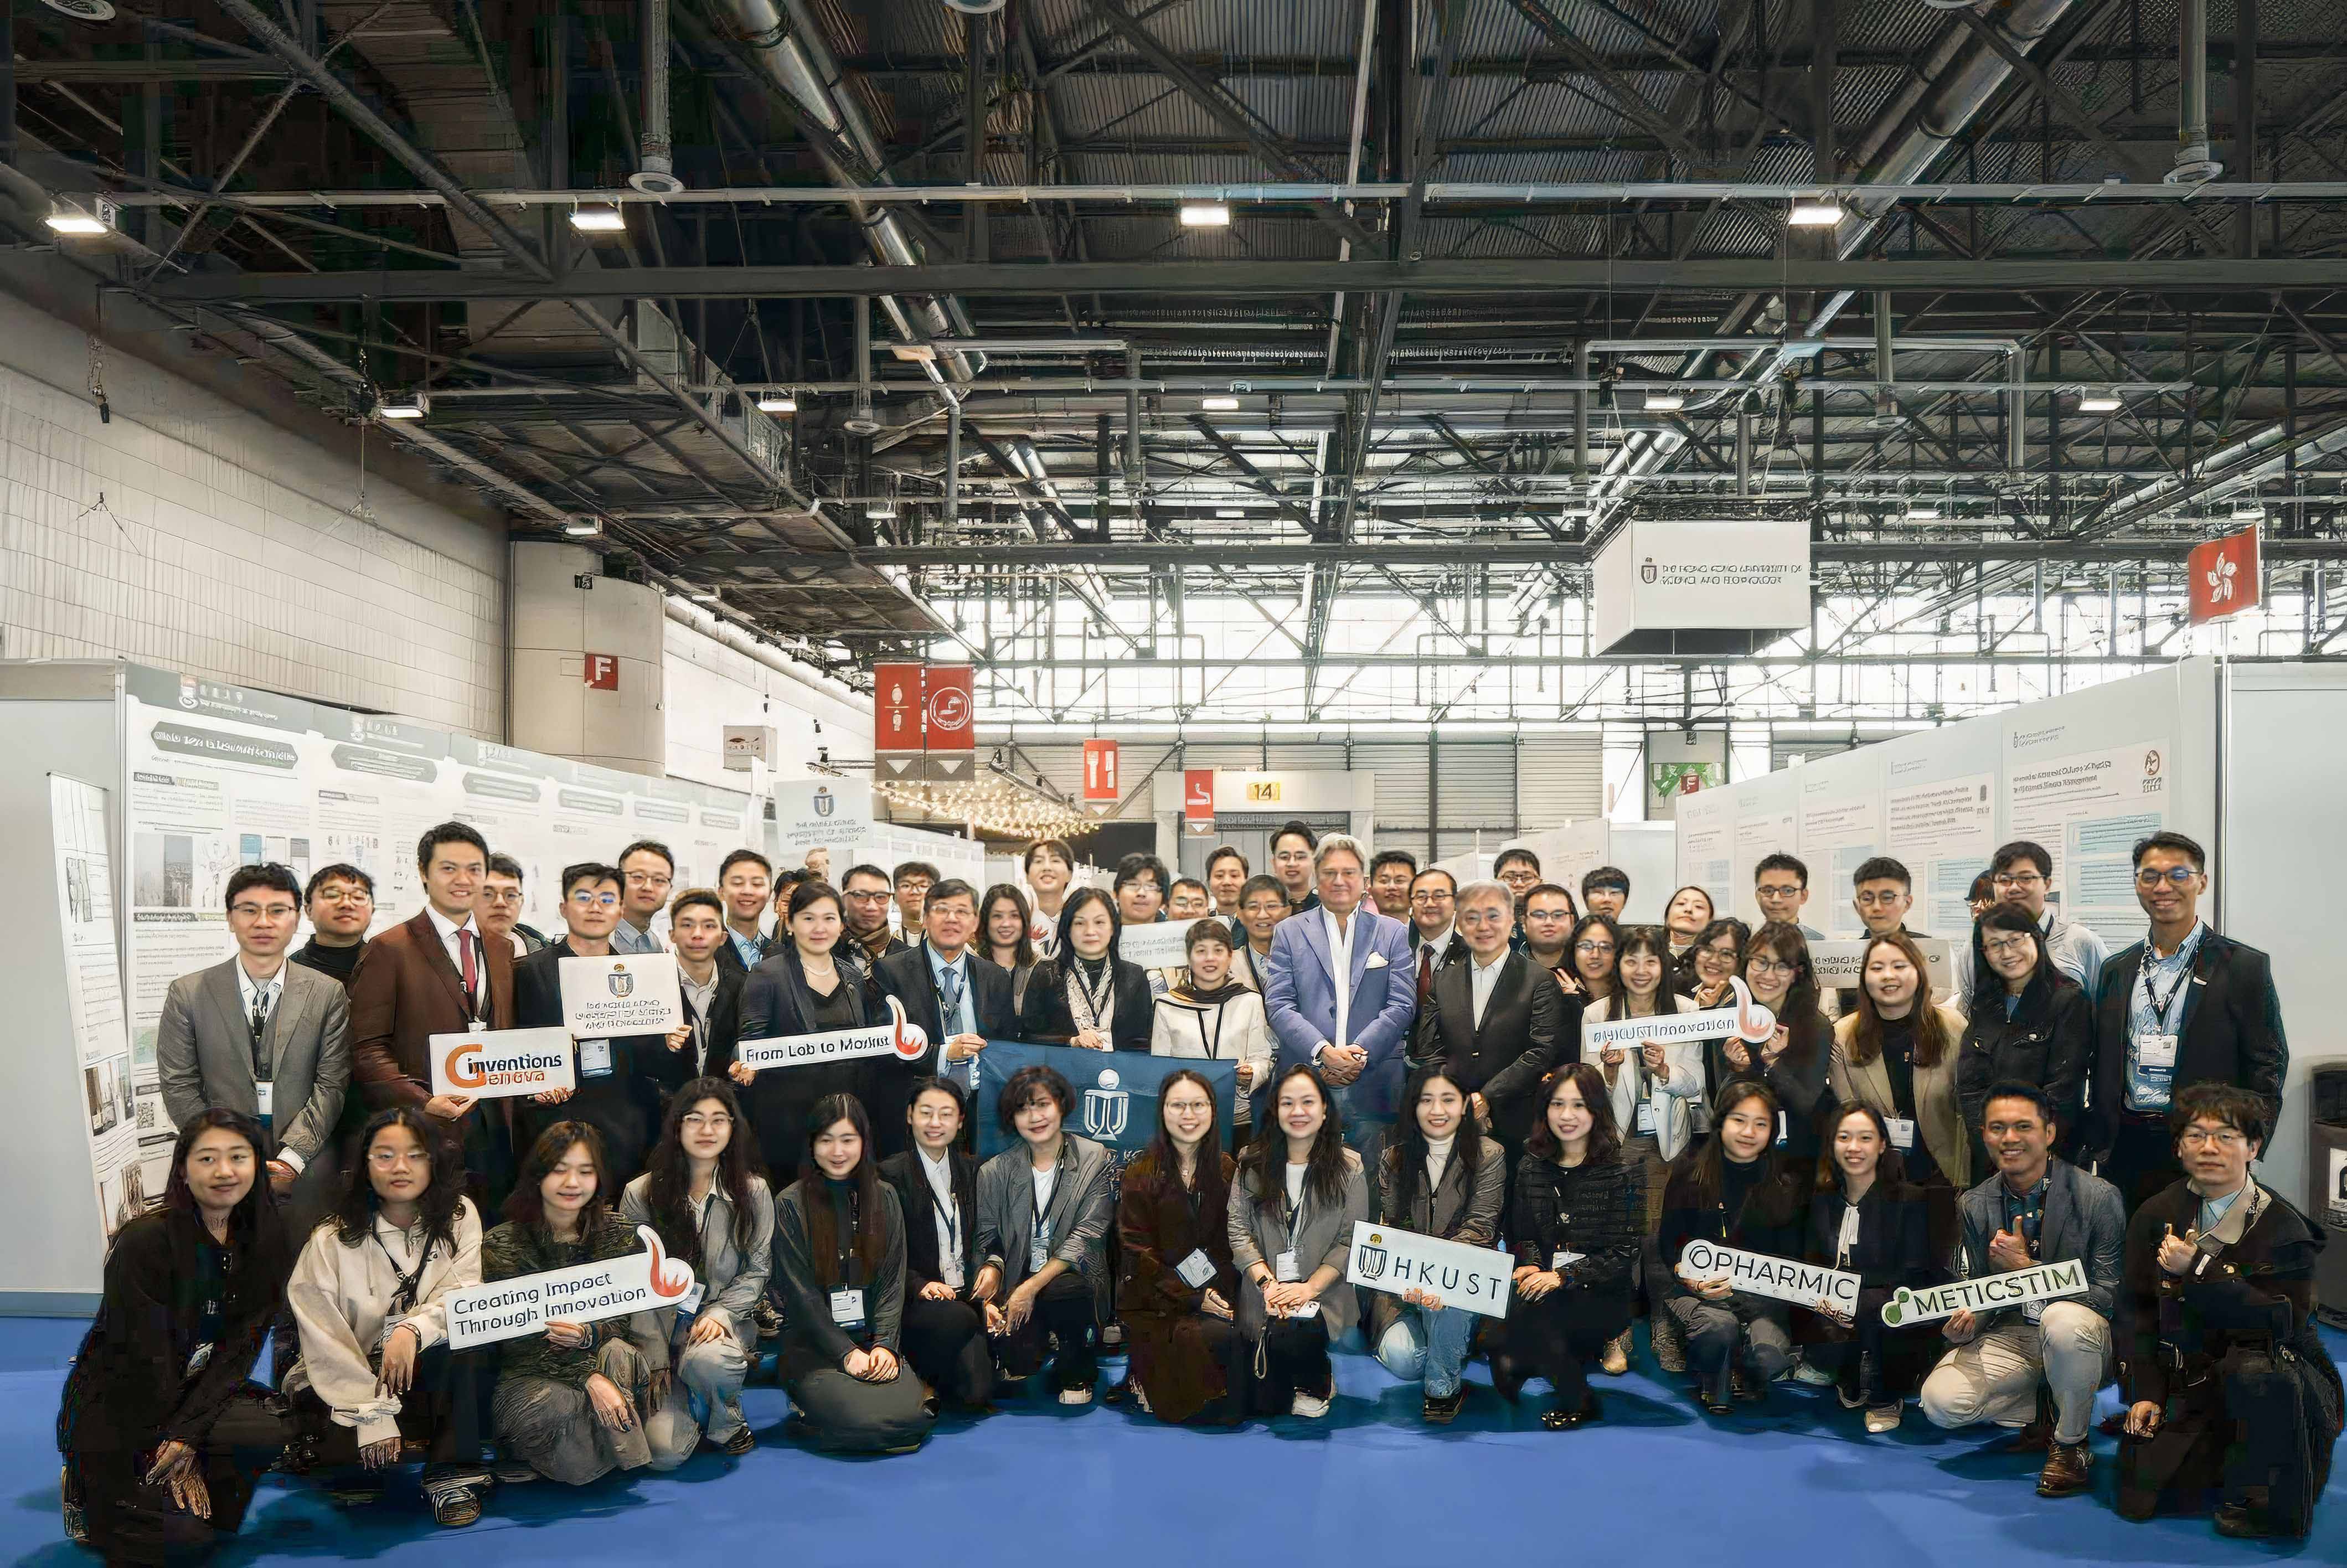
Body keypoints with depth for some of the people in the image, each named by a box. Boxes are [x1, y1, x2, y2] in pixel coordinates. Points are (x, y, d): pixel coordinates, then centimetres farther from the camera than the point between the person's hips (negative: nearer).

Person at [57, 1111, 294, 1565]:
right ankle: (88, 1494, 11)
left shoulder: (265, 1241, -5)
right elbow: (143, 1355, -18)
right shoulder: (145, 1241, -20)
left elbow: (241, 1345, -8)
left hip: (196, 1393, 5)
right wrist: (169, 1442, -13)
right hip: (114, 1407, -5)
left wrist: (189, 1433, -19)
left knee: (272, 1433, -25)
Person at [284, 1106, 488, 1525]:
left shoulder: (458, 1216, -3)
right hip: (345, 1385, -1)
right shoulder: (330, 1242, -8)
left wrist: (414, 1330, -36)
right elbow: (327, 1344, -13)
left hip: (424, 1370, 1)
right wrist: (373, 1419, -23)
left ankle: (451, 1476, -20)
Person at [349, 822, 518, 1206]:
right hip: (426, 1131, -5)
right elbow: (367, 1049, -7)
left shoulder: (502, 951, 17)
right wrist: (422, 1103, -19)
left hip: (496, 1128, 5)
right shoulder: (389, 950, -1)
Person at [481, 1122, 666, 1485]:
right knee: (551, 1407, -35)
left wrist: (586, 1335, -30)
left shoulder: (618, 1234, -2)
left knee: (616, 1353, -32)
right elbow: (513, 1339, -15)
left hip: (599, 1359, 2)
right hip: (528, 1374, -2)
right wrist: (589, 1378, -29)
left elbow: (622, 1317, -4)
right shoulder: (501, 1245, -10)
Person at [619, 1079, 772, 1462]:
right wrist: (656, 1358, -8)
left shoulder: (754, 1192, -1)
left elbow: (758, 1269, 3)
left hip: (726, 1320, 0)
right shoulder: (641, 1194, -4)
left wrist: (721, 1312, -16)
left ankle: (726, 1423, -3)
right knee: (664, 1452, -18)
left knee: (707, 1359, -38)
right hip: (661, 1329, 0)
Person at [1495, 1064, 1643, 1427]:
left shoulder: (1622, 1173, -3)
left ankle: (1578, 1404, -5)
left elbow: (1624, 1252, -7)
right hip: (1544, 1284, 3)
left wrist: (1564, 1276, -18)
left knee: (1530, 1314, -31)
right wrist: (1532, 1267, -9)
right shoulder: (1531, 1167, 10)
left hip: (1604, 1293, -3)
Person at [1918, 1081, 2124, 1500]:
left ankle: (2070, 1443, -13)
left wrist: (2028, 1267, -26)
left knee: (2065, 1319, -40)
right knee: (1941, 1402, -21)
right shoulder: (1975, 1205, 1)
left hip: (2082, 1338, -3)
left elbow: (2110, 1295, -16)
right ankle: (2041, 1416, 9)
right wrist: (1962, 1323, -16)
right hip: (2011, 1335, 3)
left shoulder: (2098, 1197, -13)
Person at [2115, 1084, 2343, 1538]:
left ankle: (2273, 1506, -17)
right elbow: (2140, 1312, 6)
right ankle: (2225, 1457, 22)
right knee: (2141, 1496, -10)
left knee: (2253, 1368, -40)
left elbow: (2284, 1322, -22)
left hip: (2279, 1373, -4)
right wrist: (2145, 1392, -2)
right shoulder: (2155, 1218, 3)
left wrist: (2200, 1270, -27)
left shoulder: (2282, 1227, -11)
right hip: (2191, 1386, 4)